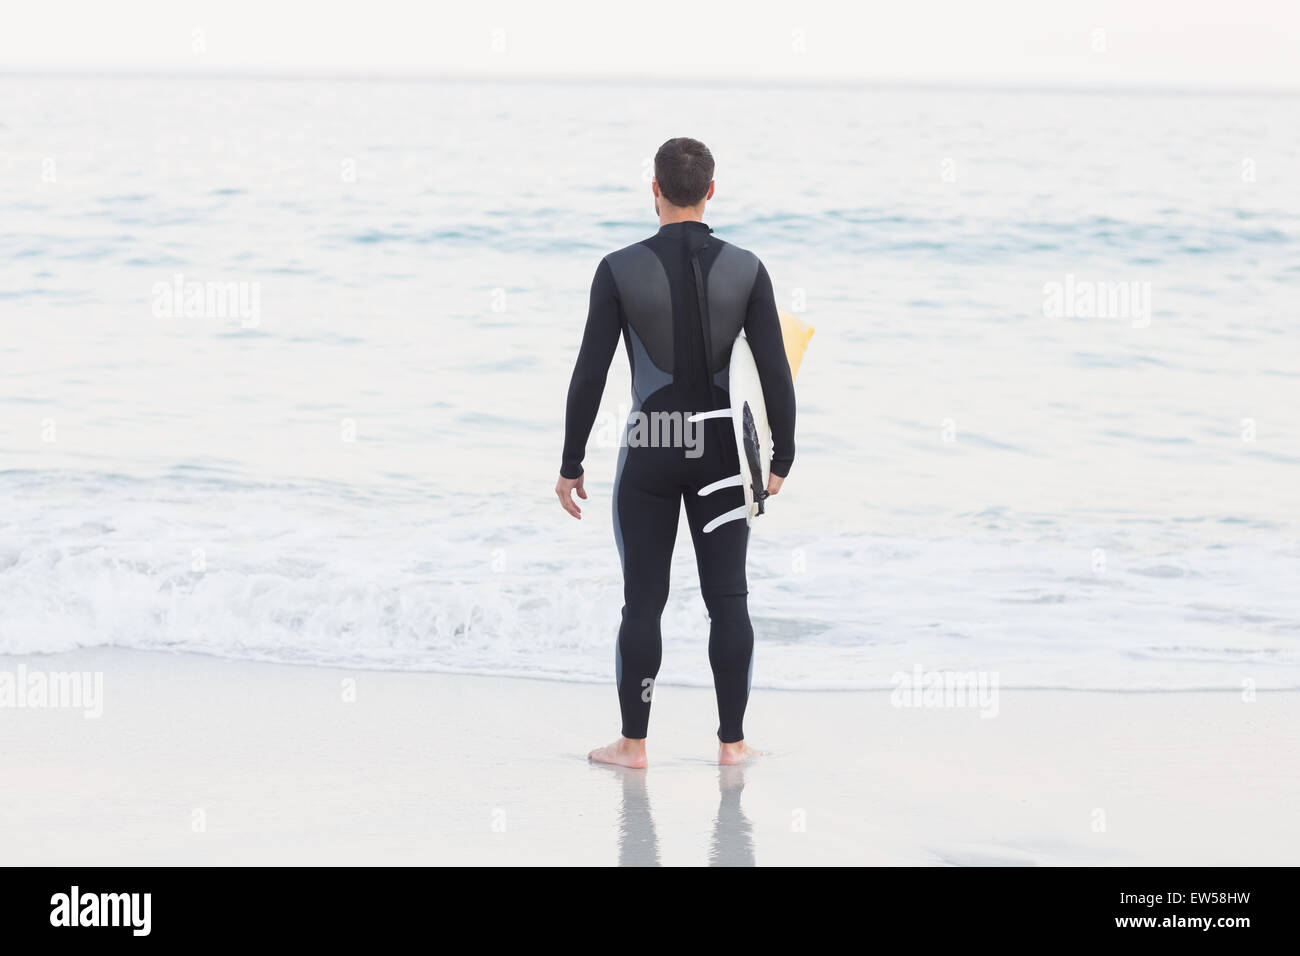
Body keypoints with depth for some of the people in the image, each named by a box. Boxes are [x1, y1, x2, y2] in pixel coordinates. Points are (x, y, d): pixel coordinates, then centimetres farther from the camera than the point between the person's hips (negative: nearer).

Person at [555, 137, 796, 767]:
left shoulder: (621, 270, -9)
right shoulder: (746, 270, -4)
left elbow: (589, 374, -8)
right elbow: (775, 372, -4)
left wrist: (571, 465, -1)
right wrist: (781, 458, 7)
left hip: (649, 454, -1)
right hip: (722, 454, 2)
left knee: (643, 600, 4)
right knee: (728, 598, 8)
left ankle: (633, 742, 8)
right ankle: (732, 740, 10)